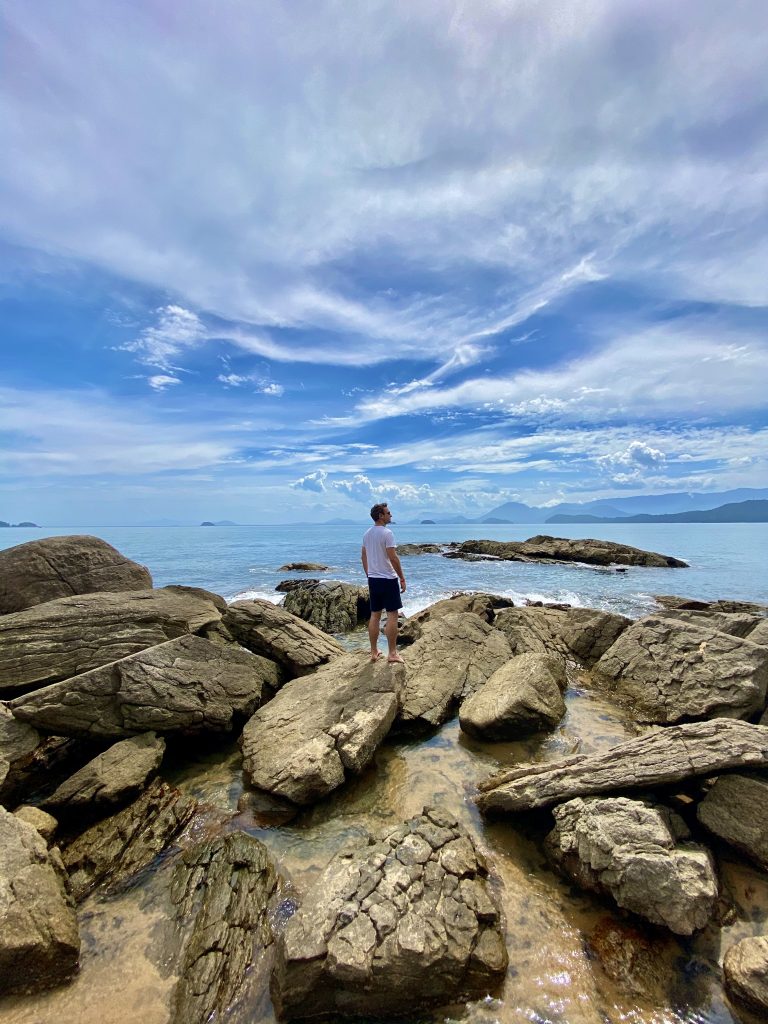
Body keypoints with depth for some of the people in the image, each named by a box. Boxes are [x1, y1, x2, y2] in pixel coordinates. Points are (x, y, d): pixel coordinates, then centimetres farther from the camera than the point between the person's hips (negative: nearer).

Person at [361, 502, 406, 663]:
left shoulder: (367, 534, 9)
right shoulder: (387, 533, -15)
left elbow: (363, 557, 14)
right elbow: (393, 558, -18)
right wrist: (402, 578, -10)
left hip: (373, 579, 8)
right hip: (388, 579, -7)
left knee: (375, 615, 13)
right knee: (392, 615, 1)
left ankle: (374, 652, 20)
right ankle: (392, 653, 7)